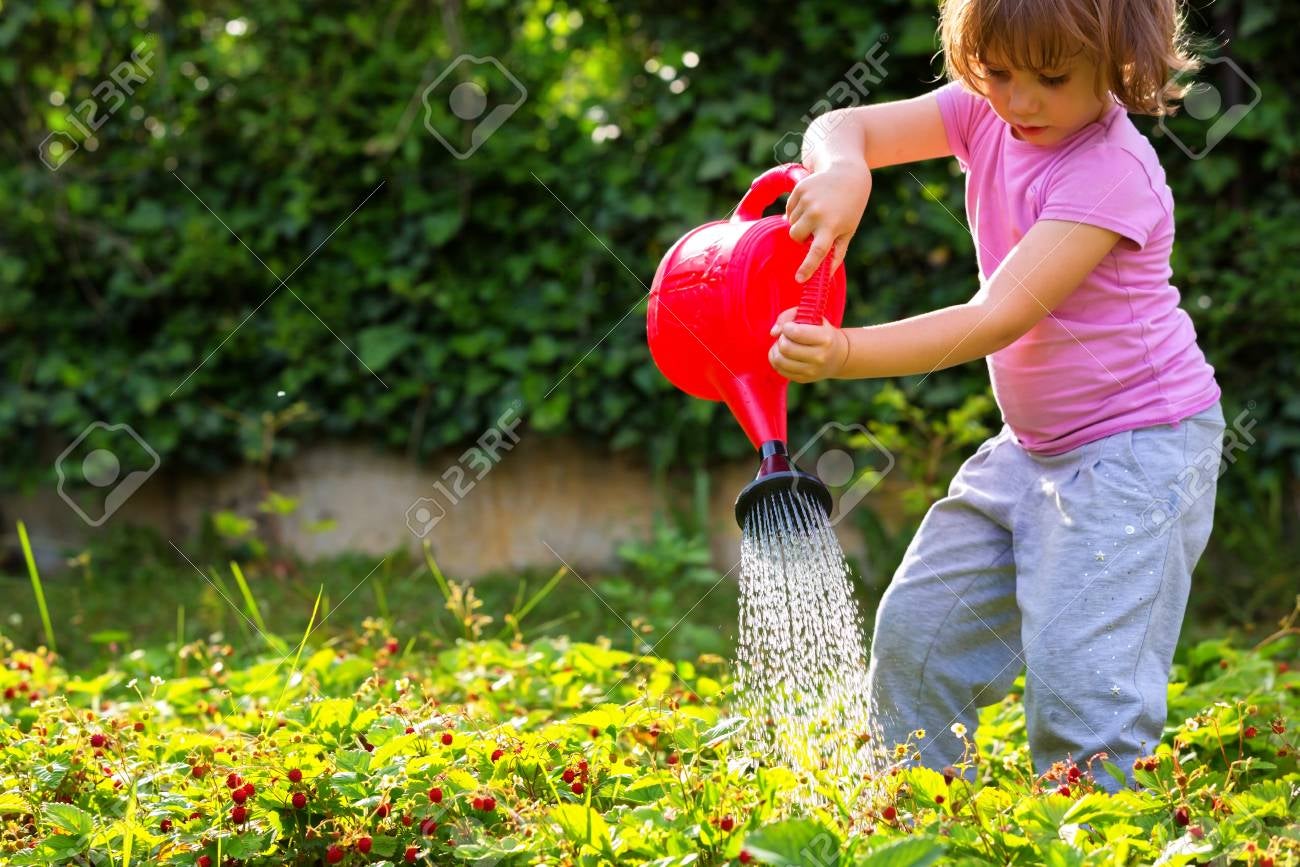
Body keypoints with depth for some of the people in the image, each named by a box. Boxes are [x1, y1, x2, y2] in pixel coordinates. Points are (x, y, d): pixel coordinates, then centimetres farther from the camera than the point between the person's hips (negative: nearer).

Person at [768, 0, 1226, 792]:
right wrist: (842, 171, -31)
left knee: (1078, 677, -17)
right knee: (916, 632, 9)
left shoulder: (1111, 172, -24)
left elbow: (1000, 318, -30)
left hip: (1138, 449, -8)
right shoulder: (989, 112, -3)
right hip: (1032, 445, 8)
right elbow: (843, 127, -6)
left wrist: (847, 354, -40)